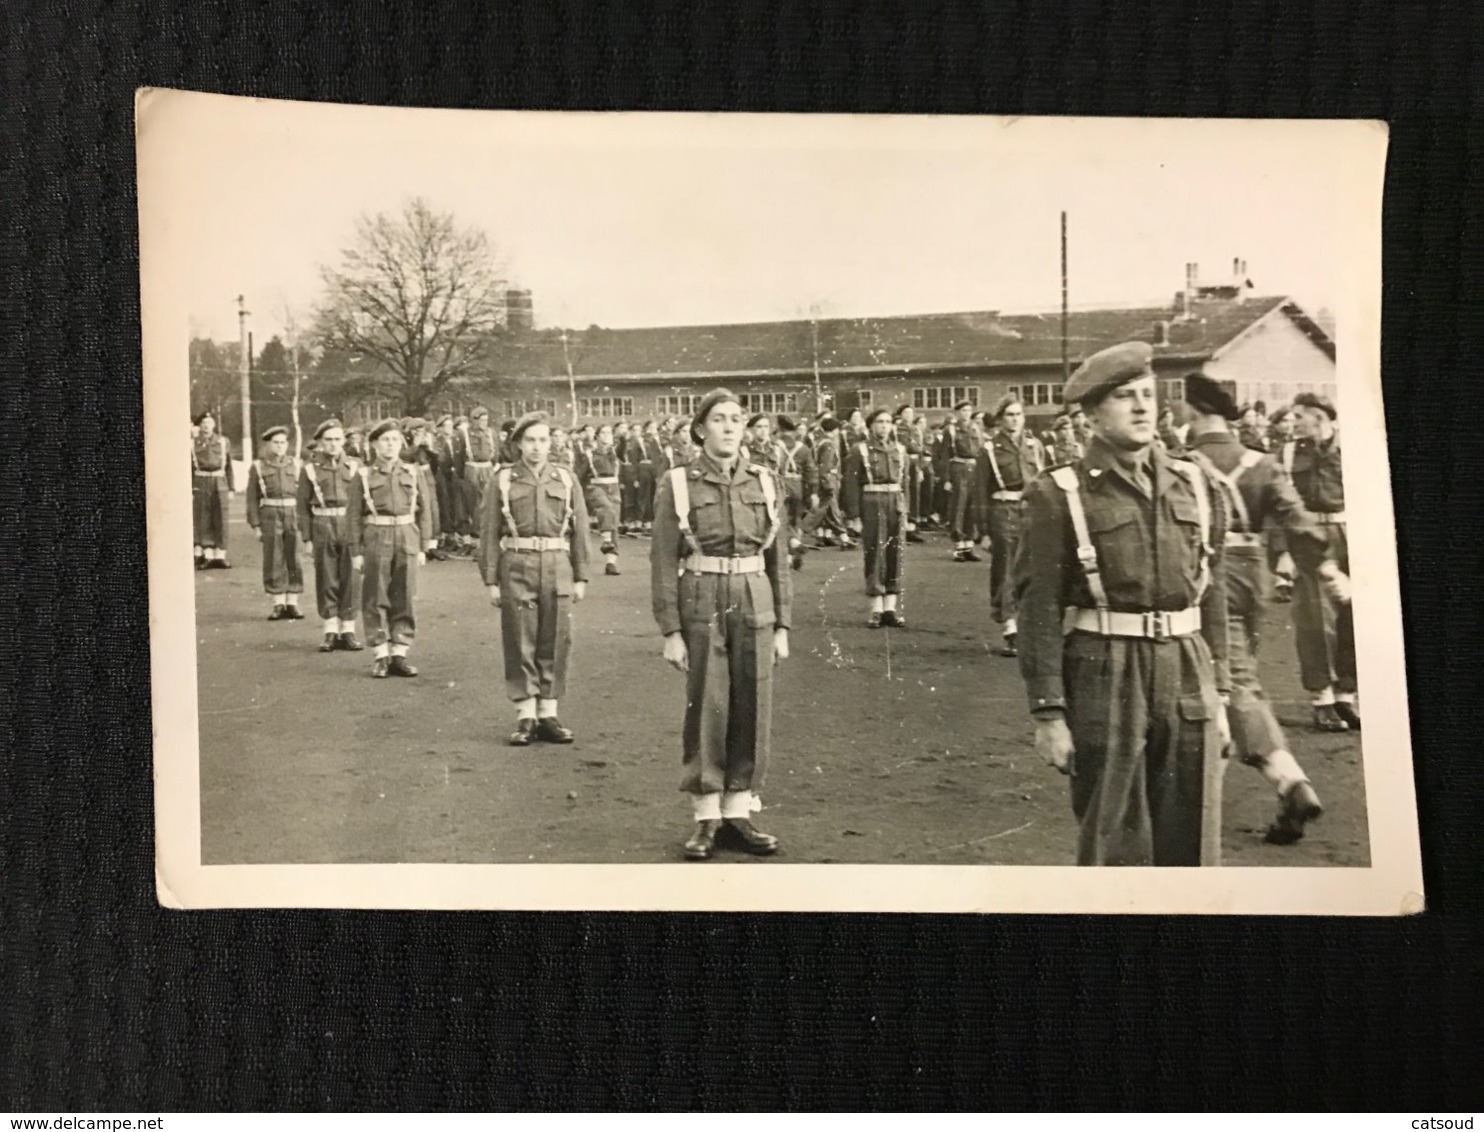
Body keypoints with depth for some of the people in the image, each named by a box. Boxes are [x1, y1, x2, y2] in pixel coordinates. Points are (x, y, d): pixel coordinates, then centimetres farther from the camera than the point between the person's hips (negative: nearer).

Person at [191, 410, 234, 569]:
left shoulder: (223, 442, 8)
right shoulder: (192, 444, 2)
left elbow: (228, 467, 10)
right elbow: (188, 469, 2)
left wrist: (231, 488, 6)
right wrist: (188, 490, -4)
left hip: (219, 484, 2)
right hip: (200, 485, -2)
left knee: (221, 521, 1)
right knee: (202, 522, 1)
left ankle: (220, 556, 7)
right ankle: (207, 556, 6)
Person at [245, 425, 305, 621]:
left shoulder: (295, 465, 9)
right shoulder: (258, 467, 5)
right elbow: (252, 499, 3)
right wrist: (256, 526, -3)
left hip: (294, 516, 2)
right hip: (270, 517, -1)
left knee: (294, 560, 1)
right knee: (274, 562, 0)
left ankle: (292, 604, 7)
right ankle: (278, 605, 6)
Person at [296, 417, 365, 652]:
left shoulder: (354, 465, 6)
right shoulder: (310, 468, 4)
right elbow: (303, 505, 4)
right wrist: (307, 538, -1)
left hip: (349, 525, 1)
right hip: (322, 528, -1)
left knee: (351, 580, 1)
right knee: (326, 580, 4)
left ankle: (348, 630, 11)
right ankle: (330, 631, 12)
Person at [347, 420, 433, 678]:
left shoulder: (413, 472, 7)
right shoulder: (365, 475, 2)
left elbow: (424, 510, 9)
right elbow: (354, 515, 2)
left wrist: (422, 547, 5)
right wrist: (356, 552, -3)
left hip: (407, 538, 2)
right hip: (376, 539, -2)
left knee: (406, 599, 3)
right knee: (376, 600, 2)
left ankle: (400, 653, 12)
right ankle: (380, 656, 9)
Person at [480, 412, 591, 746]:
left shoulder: (567, 480, 8)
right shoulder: (502, 481, 4)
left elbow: (580, 530, 9)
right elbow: (490, 533, 2)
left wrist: (581, 577, 5)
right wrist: (491, 580, -3)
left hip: (558, 569, 2)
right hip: (517, 568, -1)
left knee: (555, 643, 4)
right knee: (520, 643, 1)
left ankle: (549, 714, 14)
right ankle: (525, 717, 8)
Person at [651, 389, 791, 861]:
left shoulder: (764, 483, 7)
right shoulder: (677, 485, -2)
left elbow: (778, 560, 10)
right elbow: (663, 562, -4)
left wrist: (782, 625, 6)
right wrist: (671, 631, -9)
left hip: (755, 606, 3)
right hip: (702, 608, -3)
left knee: (752, 712, 6)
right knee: (706, 711, 1)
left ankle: (739, 812, 18)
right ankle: (706, 819, 13)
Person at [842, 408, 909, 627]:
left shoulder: (899, 449, 11)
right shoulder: (860, 451, -4)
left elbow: (904, 483, 14)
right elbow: (851, 485, -6)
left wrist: (905, 513, 11)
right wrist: (853, 516, -11)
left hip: (895, 505, 4)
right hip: (872, 507, -4)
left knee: (895, 556, 5)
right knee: (874, 556, -1)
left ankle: (891, 608, 11)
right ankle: (876, 610, 6)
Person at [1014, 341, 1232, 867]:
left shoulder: (1193, 486, 9)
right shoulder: (1059, 495, -6)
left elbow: (1213, 596, 13)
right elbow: (1039, 608, -8)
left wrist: (1218, 695, 12)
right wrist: (1048, 714, -12)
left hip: (1187, 680, 5)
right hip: (1105, 684, -4)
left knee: (1192, 845, 11)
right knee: (1115, 848, 5)